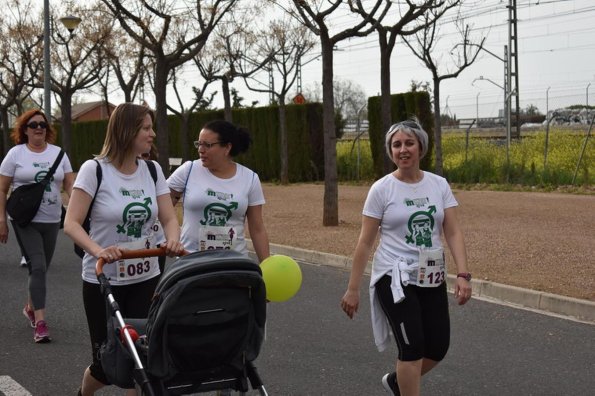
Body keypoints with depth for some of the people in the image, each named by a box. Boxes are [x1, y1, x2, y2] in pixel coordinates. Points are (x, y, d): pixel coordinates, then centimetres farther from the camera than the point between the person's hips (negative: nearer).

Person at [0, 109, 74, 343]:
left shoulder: (58, 153, 7)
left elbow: (70, 186, 5)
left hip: (52, 221, 4)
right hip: (26, 221, -4)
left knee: (41, 268, 13)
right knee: (38, 267, -14)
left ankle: (30, 307, 36)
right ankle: (40, 322, -14)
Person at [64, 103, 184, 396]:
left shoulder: (153, 170, 3)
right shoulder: (94, 169, -11)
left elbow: (169, 219, 1)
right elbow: (71, 223, -16)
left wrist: (173, 241, -23)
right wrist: (98, 251, -35)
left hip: (146, 279, 4)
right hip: (103, 281, -4)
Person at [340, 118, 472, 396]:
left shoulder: (439, 185, 2)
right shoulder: (381, 189, -7)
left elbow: (453, 233, -1)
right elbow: (365, 242, -4)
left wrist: (463, 275, -14)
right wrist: (353, 289, -4)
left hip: (431, 279, 4)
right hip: (395, 278, -4)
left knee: (438, 347, 7)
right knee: (412, 347, -10)